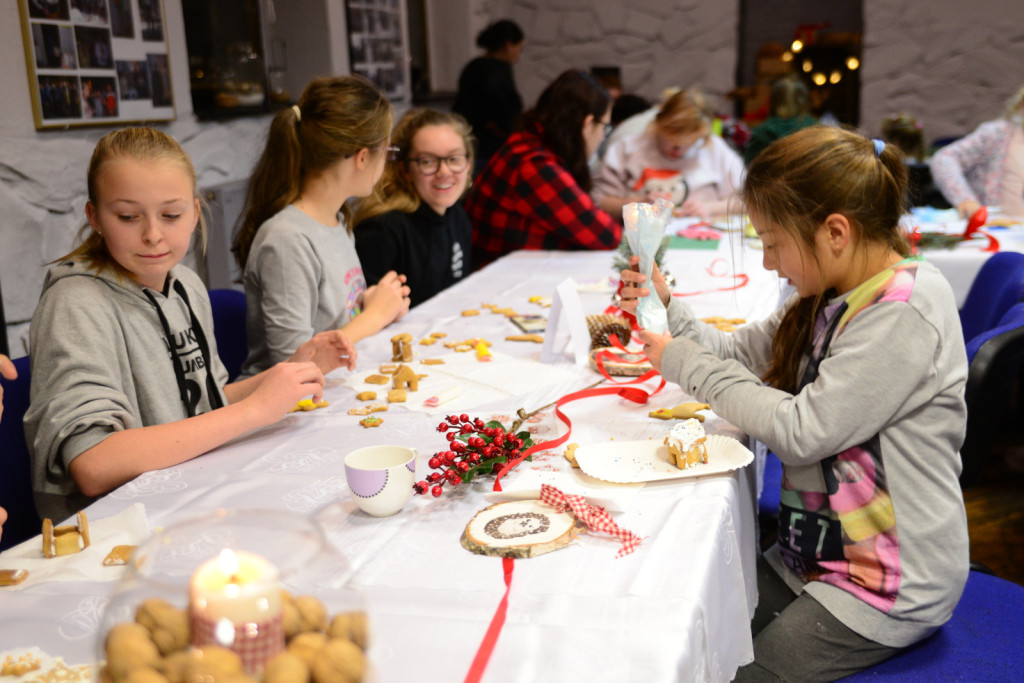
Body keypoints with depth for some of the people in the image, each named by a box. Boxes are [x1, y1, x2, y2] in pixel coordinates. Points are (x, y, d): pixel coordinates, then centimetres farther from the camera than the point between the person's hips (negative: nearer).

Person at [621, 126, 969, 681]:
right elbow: (740, 352, 12)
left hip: (891, 584, -8)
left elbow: (801, 431, -24)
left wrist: (686, 364, -15)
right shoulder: (835, 295, 6)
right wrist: (666, 308, -3)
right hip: (815, 551, 8)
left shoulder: (904, 316, -23)